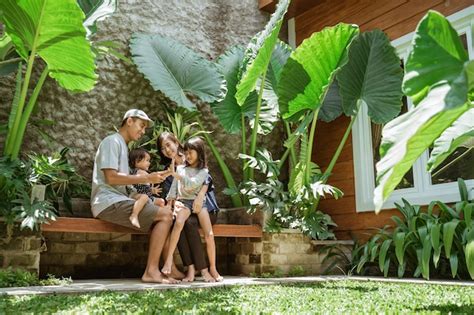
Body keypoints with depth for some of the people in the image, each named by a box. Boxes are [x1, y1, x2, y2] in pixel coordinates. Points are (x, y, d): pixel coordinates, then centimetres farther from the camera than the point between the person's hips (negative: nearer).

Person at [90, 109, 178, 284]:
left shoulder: (122, 145, 25)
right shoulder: (112, 141, -4)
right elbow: (111, 178, -17)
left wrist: (151, 178, 8)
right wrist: (146, 178, -15)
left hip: (118, 201, 9)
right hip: (109, 202, -9)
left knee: (165, 214, 2)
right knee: (165, 215, -17)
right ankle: (151, 271, -16)